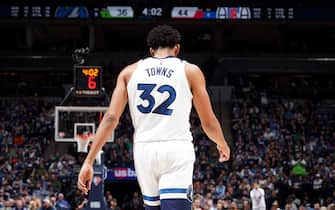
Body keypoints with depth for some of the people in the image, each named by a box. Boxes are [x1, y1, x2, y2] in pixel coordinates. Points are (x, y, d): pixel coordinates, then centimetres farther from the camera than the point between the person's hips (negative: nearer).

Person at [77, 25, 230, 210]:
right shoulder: (190, 71, 7)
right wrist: (223, 145, 32)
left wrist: (89, 162, 3)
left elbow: (111, 118, 3)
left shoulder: (130, 71, 12)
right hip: (177, 149, -3)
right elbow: (208, 122, 12)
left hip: (144, 150, 3)